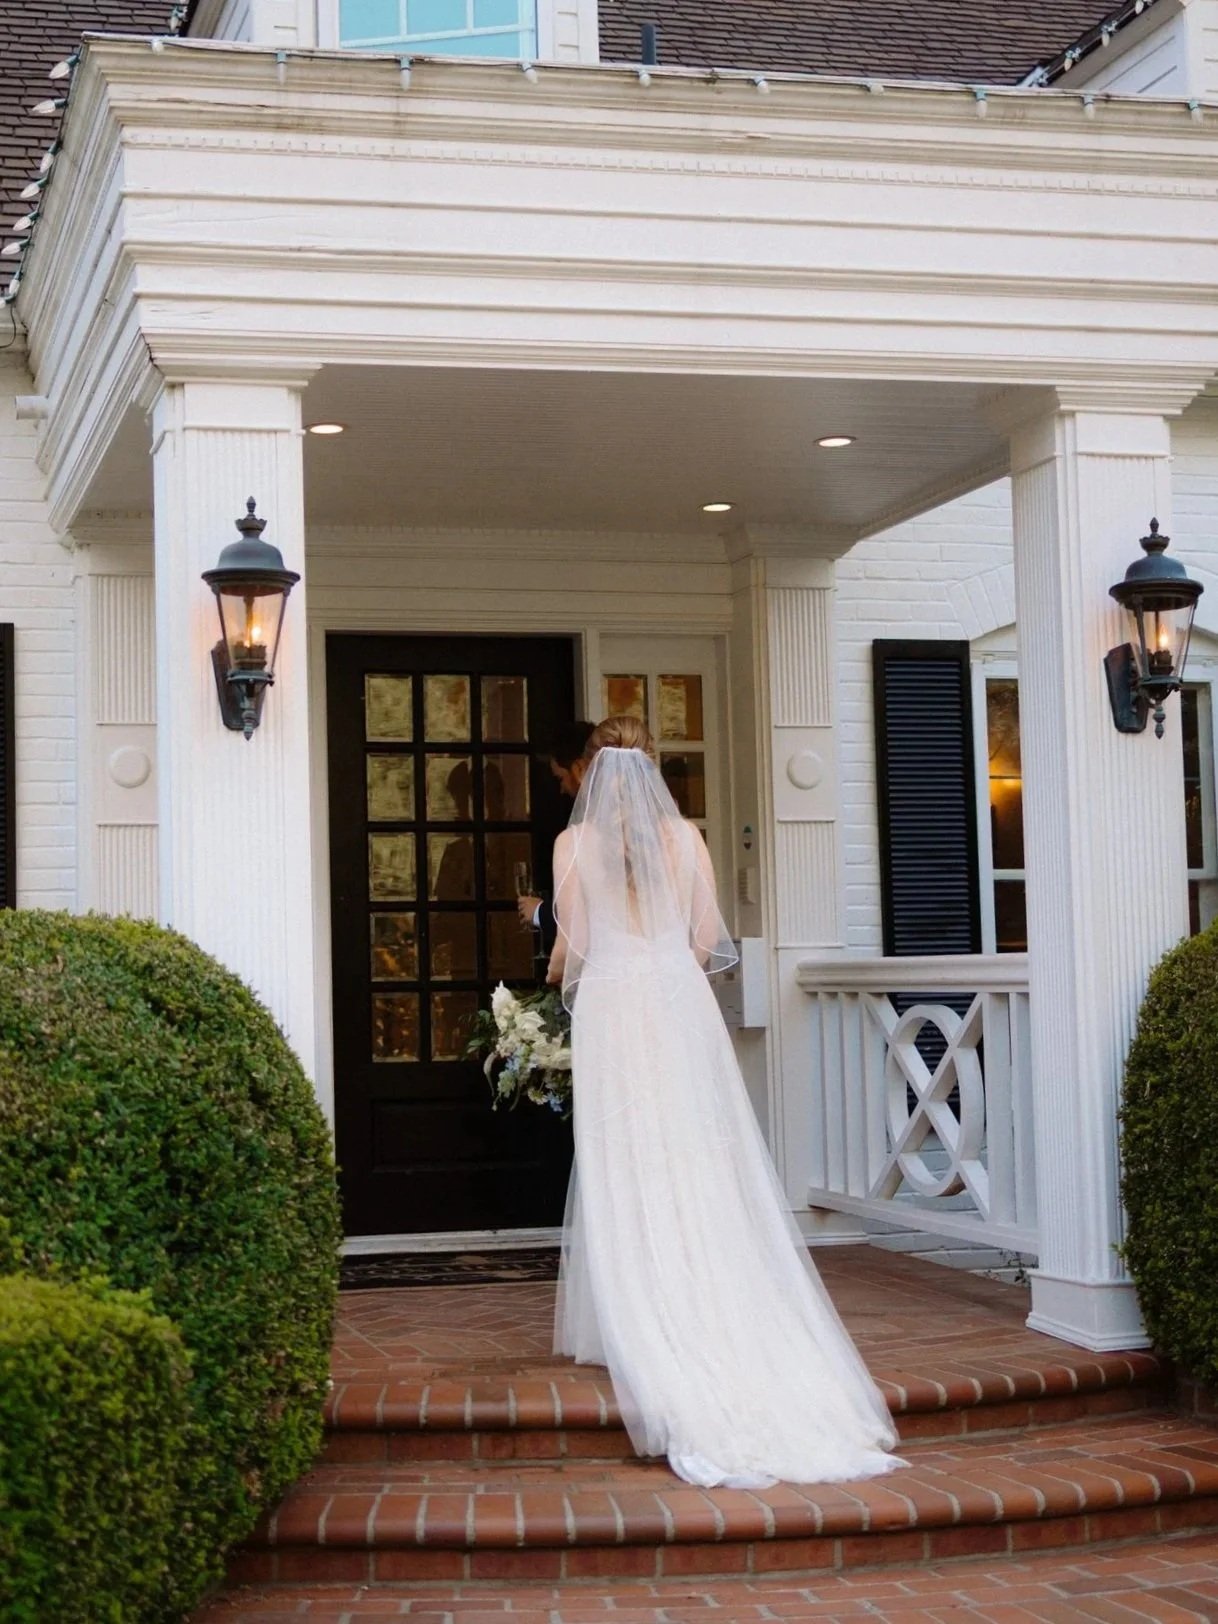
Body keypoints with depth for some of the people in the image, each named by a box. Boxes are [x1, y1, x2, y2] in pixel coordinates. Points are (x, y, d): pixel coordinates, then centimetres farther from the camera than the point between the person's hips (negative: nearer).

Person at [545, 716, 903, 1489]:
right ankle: (720, 1319, 6)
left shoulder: (576, 843, 0)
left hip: (611, 1012, -2)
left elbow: (572, 947, 1)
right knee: (701, 1172, 4)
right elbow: (709, 940, 8)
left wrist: (561, 975, 23)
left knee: (625, 1176, 1)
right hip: (681, 1010, 2)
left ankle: (635, 1331, 2)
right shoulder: (685, 837, 5)